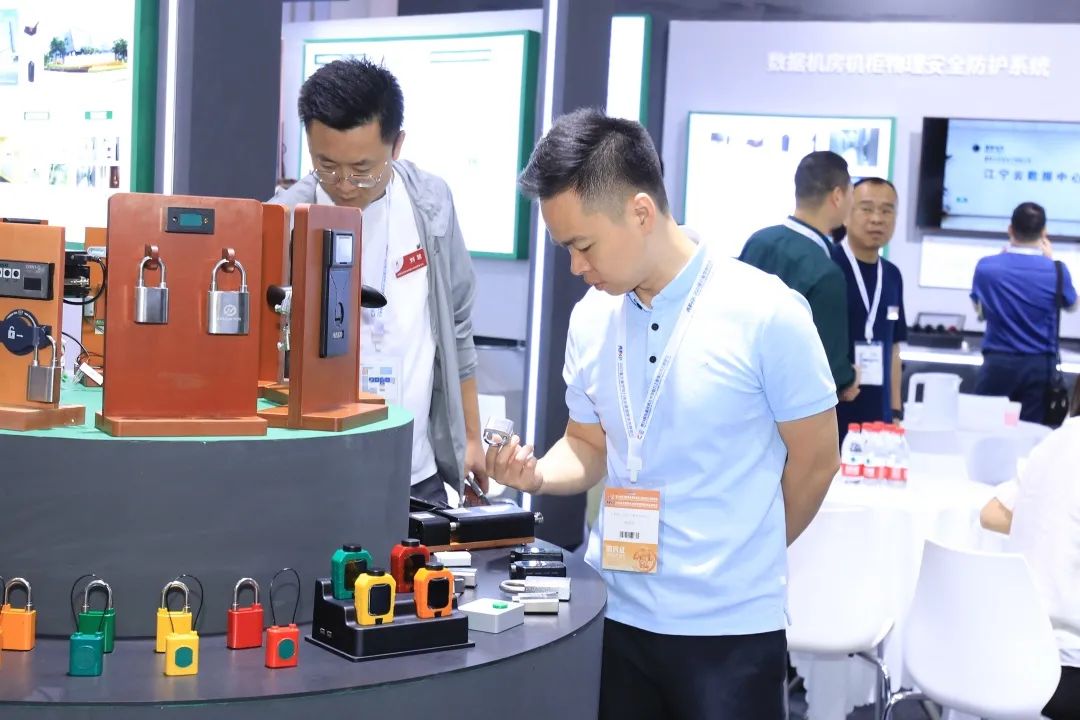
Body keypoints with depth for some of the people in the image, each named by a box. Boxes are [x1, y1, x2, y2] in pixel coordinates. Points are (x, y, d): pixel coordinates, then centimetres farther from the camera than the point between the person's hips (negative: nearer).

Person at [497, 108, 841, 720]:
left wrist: (743, 560, 7)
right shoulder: (590, 319, 2)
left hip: (730, 625, -4)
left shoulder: (767, 313, -13)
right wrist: (538, 474, -8)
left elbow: (815, 461, -4)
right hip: (611, 611, 5)